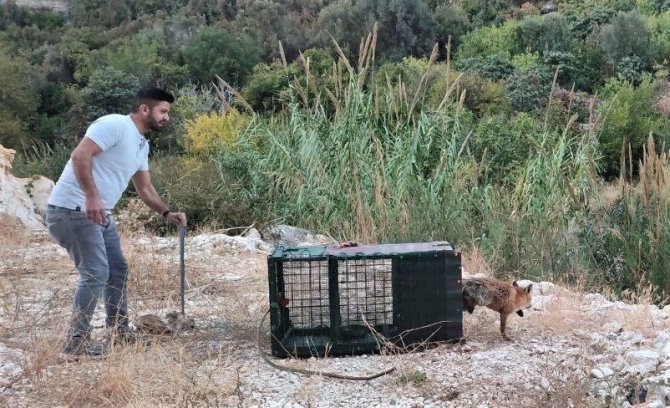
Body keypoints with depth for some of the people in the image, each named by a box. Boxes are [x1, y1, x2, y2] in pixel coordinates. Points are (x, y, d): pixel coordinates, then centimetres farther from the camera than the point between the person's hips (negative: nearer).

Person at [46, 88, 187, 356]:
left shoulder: (142, 145, 16)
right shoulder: (115, 125, -14)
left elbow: (145, 188, 25)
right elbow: (80, 155, -25)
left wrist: (167, 214, 13)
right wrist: (91, 196, -32)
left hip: (100, 213, 11)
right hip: (73, 210, -10)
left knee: (117, 269, 15)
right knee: (95, 273, -13)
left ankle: (119, 331, 27)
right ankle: (76, 342, -5)